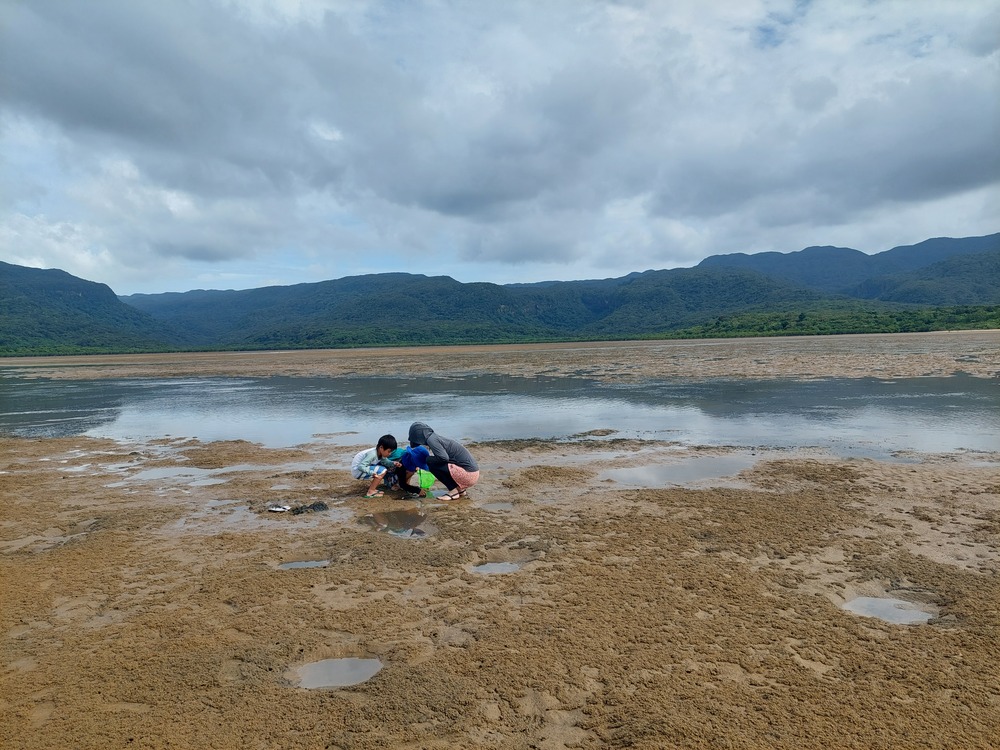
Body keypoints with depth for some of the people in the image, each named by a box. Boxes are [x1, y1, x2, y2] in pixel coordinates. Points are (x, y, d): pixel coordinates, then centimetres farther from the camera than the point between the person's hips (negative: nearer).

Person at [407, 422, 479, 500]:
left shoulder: (431, 439, -10)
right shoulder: (436, 437, 16)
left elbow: (444, 457, -21)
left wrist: (426, 459, -5)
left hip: (468, 474, -9)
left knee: (431, 464, -8)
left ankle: (454, 491, -2)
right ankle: (461, 489, 15)